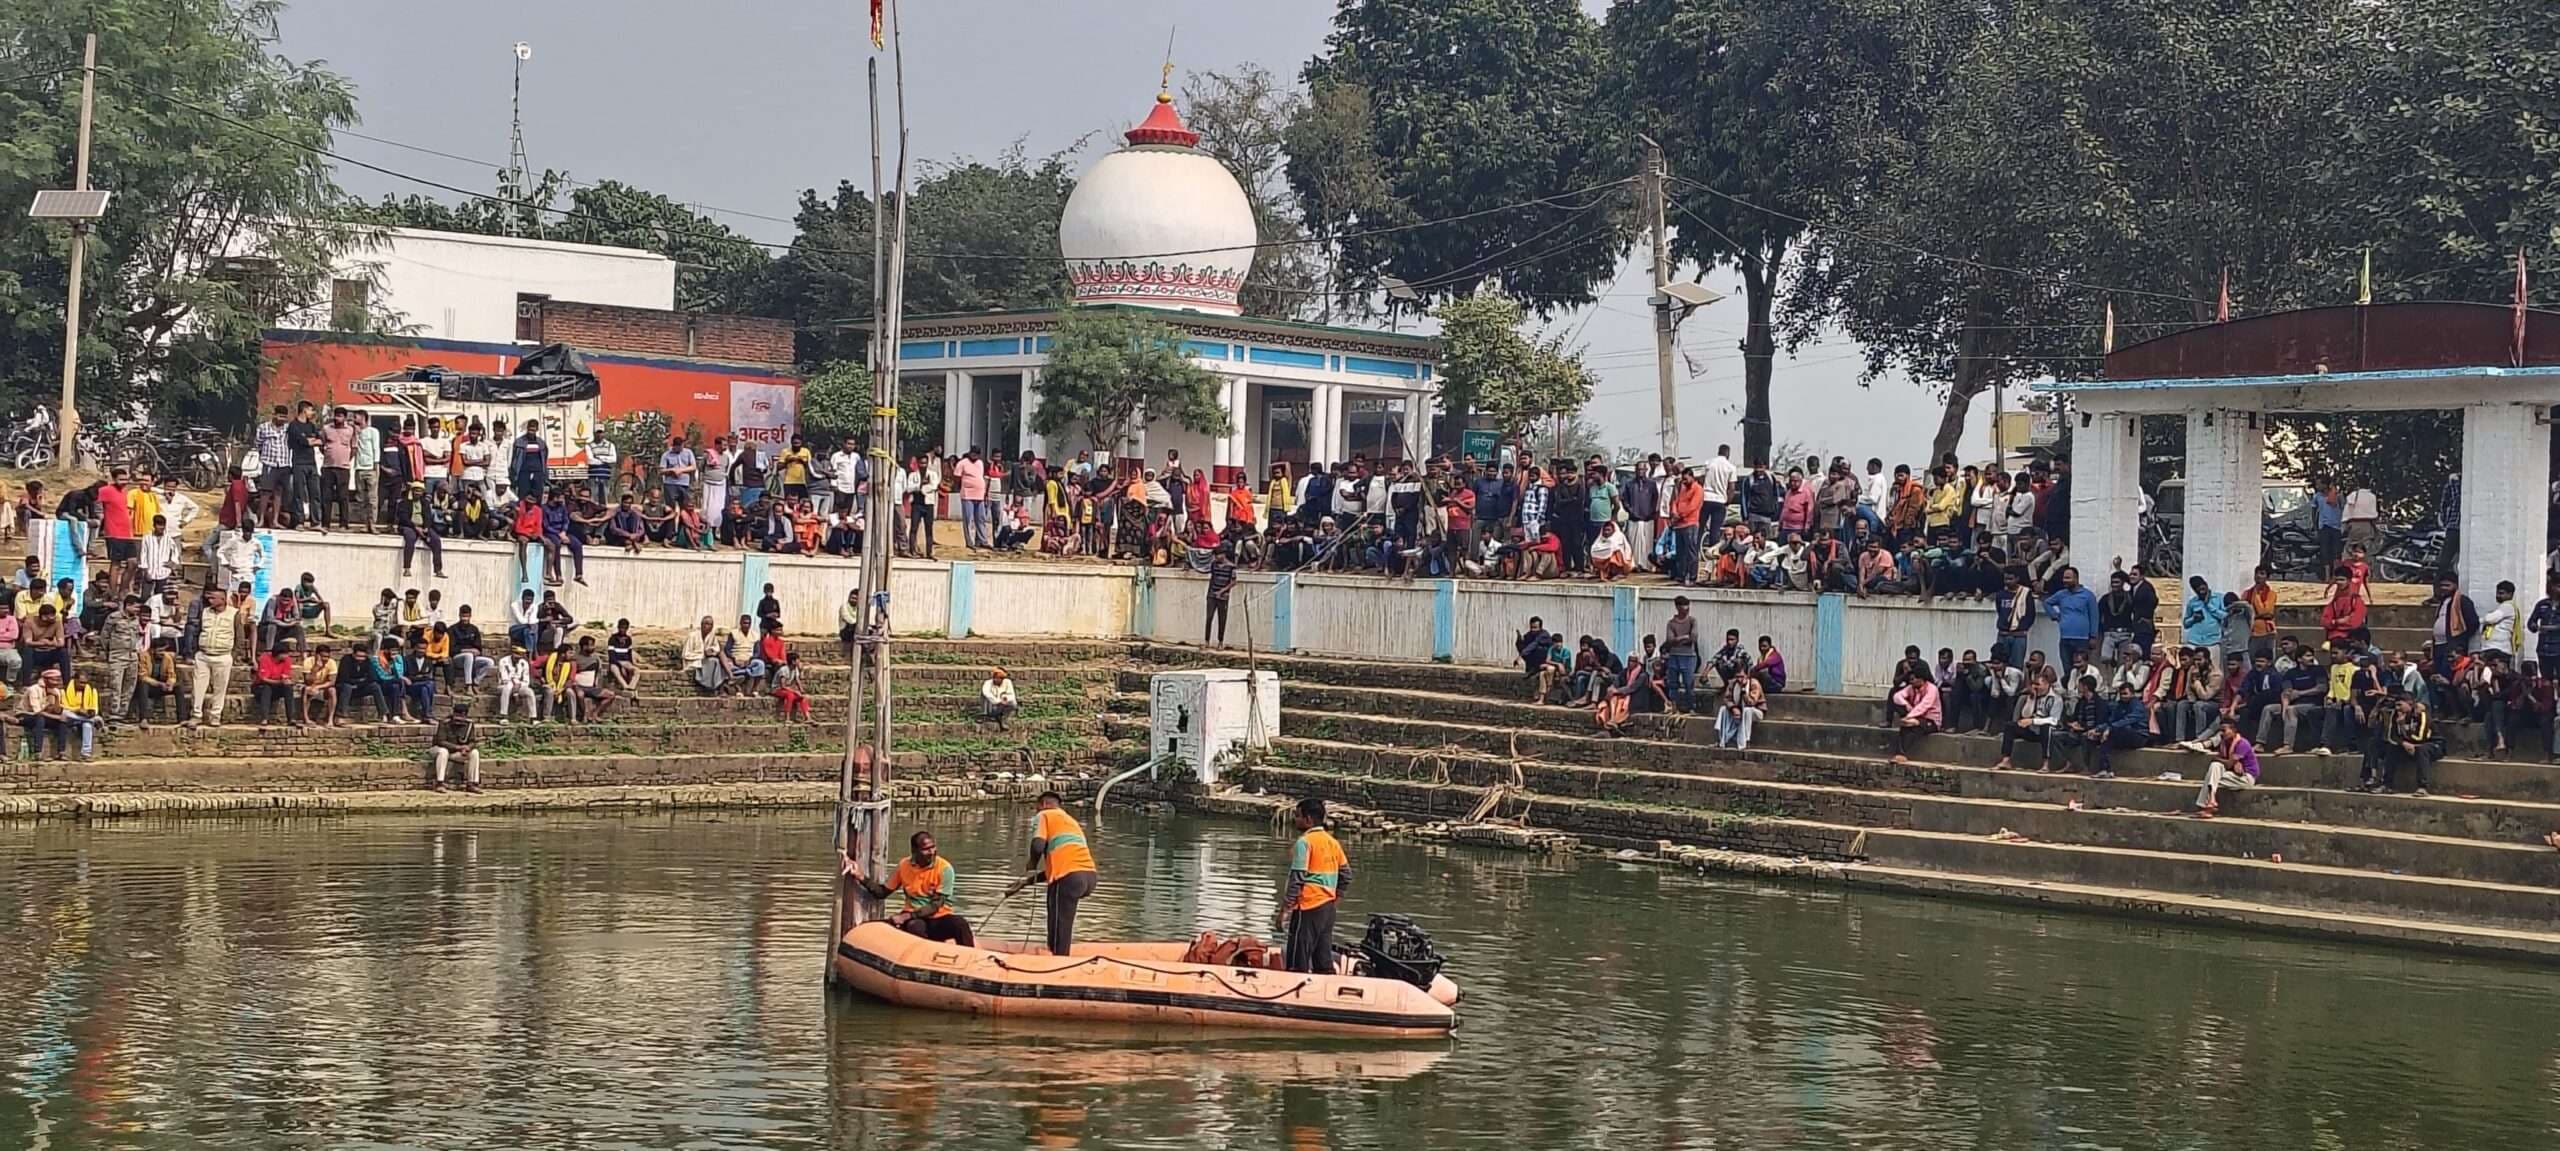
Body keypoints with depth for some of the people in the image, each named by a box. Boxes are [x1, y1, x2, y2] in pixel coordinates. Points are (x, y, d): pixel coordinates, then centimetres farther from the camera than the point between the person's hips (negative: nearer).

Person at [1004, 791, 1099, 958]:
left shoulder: (1043, 816, 11)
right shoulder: (1071, 821, 31)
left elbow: (1038, 845, -9)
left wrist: (1032, 868, 10)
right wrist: (1027, 881, 30)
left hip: (1069, 877, -7)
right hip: (1089, 876, 7)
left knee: (1058, 939, -6)